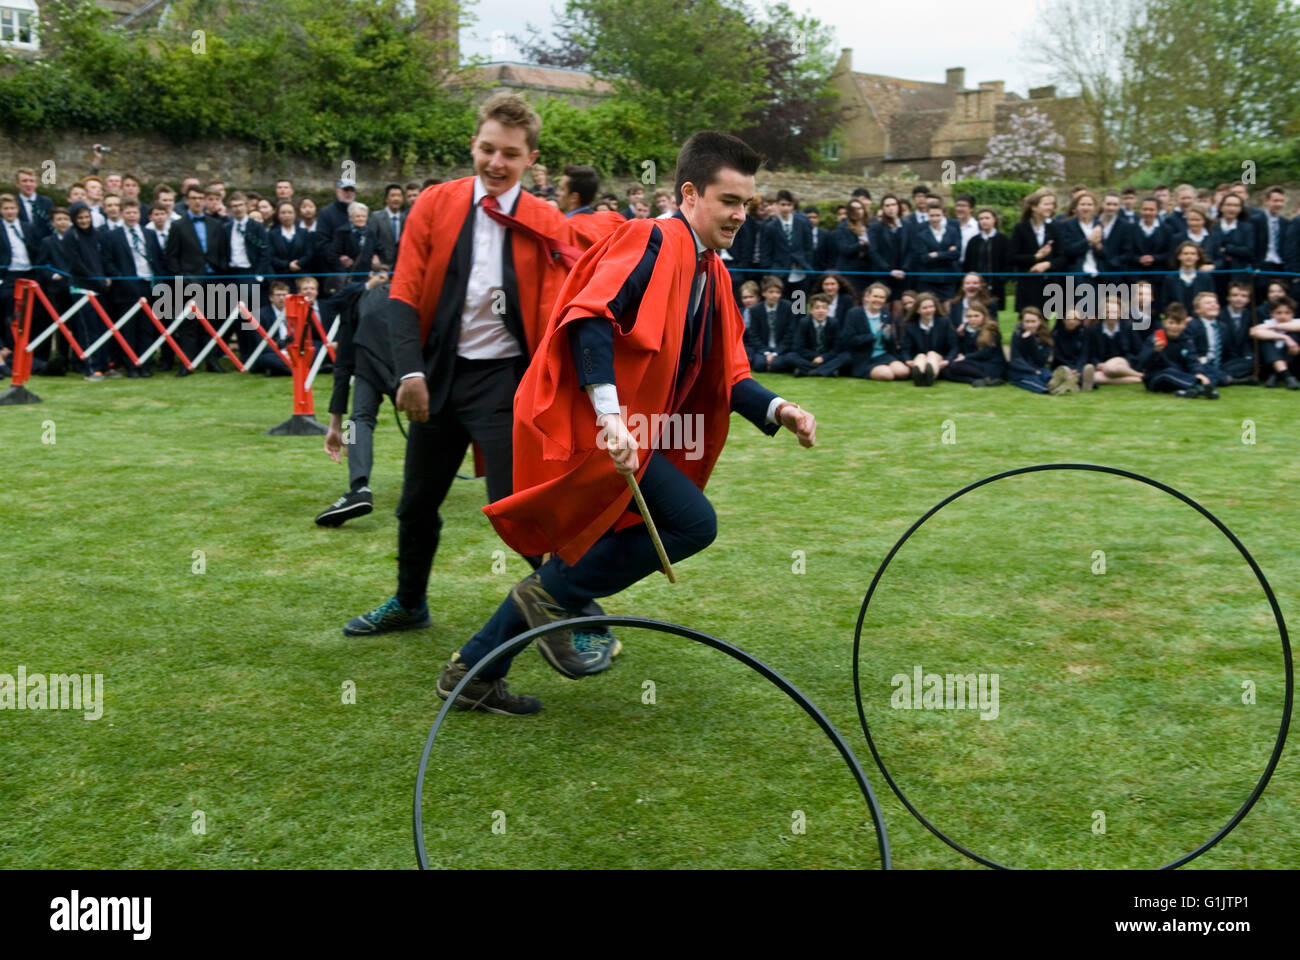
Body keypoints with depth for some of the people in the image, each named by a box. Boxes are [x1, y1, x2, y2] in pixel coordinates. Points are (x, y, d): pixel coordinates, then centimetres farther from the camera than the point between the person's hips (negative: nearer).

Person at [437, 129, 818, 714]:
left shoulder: (712, 275, 17)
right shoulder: (655, 242, -12)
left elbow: (726, 376, 17)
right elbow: (590, 319, -25)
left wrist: (776, 410, -1)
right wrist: (610, 416, -35)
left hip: (625, 427, 10)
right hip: (591, 425, -10)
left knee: (590, 553, 13)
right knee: (693, 523, -17)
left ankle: (474, 671, 21)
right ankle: (553, 595, -2)